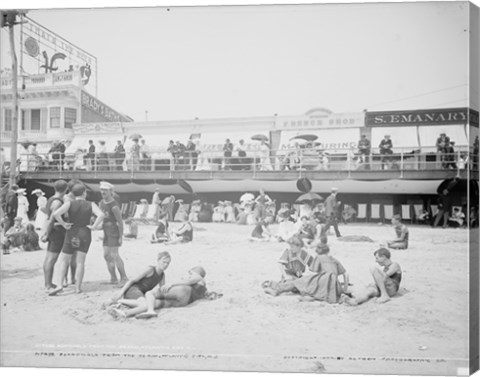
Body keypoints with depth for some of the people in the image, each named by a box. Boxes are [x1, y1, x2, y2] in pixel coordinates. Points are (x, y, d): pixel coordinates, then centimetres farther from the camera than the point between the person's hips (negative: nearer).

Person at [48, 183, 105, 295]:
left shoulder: (69, 203, -6)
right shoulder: (91, 205, -3)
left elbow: (56, 213, -21)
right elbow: (101, 215, -20)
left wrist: (64, 224, -9)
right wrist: (94, 226, -10)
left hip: (71, 234, -1)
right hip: (85, 235, 1)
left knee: (64, 261, 8)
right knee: (80, 262, 7)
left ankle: (59, 285, -6)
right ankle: (78, 287, 6)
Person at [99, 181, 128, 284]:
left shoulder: (114, 206, -18)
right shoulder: (101, 202, 8)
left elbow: (120, 222, -16)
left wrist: (121, 237, -16)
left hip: (114, 231, -9)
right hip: (106, 231, 9)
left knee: (114, 255, -9)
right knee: (106, 254, 7)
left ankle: (124, 278, 2)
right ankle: (113, 278, 15)